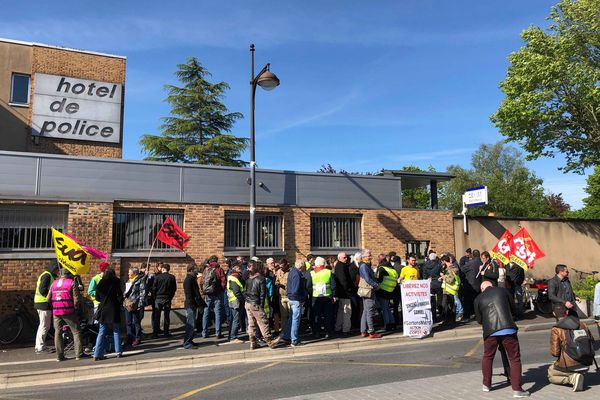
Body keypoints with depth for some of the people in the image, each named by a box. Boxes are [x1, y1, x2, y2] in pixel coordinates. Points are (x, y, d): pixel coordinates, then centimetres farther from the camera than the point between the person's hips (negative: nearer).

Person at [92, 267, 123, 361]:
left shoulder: (100, 283, 4)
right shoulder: (116, 282, -5)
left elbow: (97, 297, 8)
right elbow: (120, 296, -8)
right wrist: (119, 303, 8)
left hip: (103, 310, 3)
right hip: (113, 310, -3)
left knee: (101, 333, 7)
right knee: (116, 331, 8)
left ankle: (97, 354, 3)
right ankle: (118, 352, 8)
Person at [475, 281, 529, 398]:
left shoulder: (478, 299, 9)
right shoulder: (502, 291, 9)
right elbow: (513, 308, 18)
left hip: (490, 331, 1)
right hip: (508, 329, -1)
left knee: (487, 357, 21)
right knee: (515, 359, 8)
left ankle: (486, 384, 30)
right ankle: (517, 389, 5)